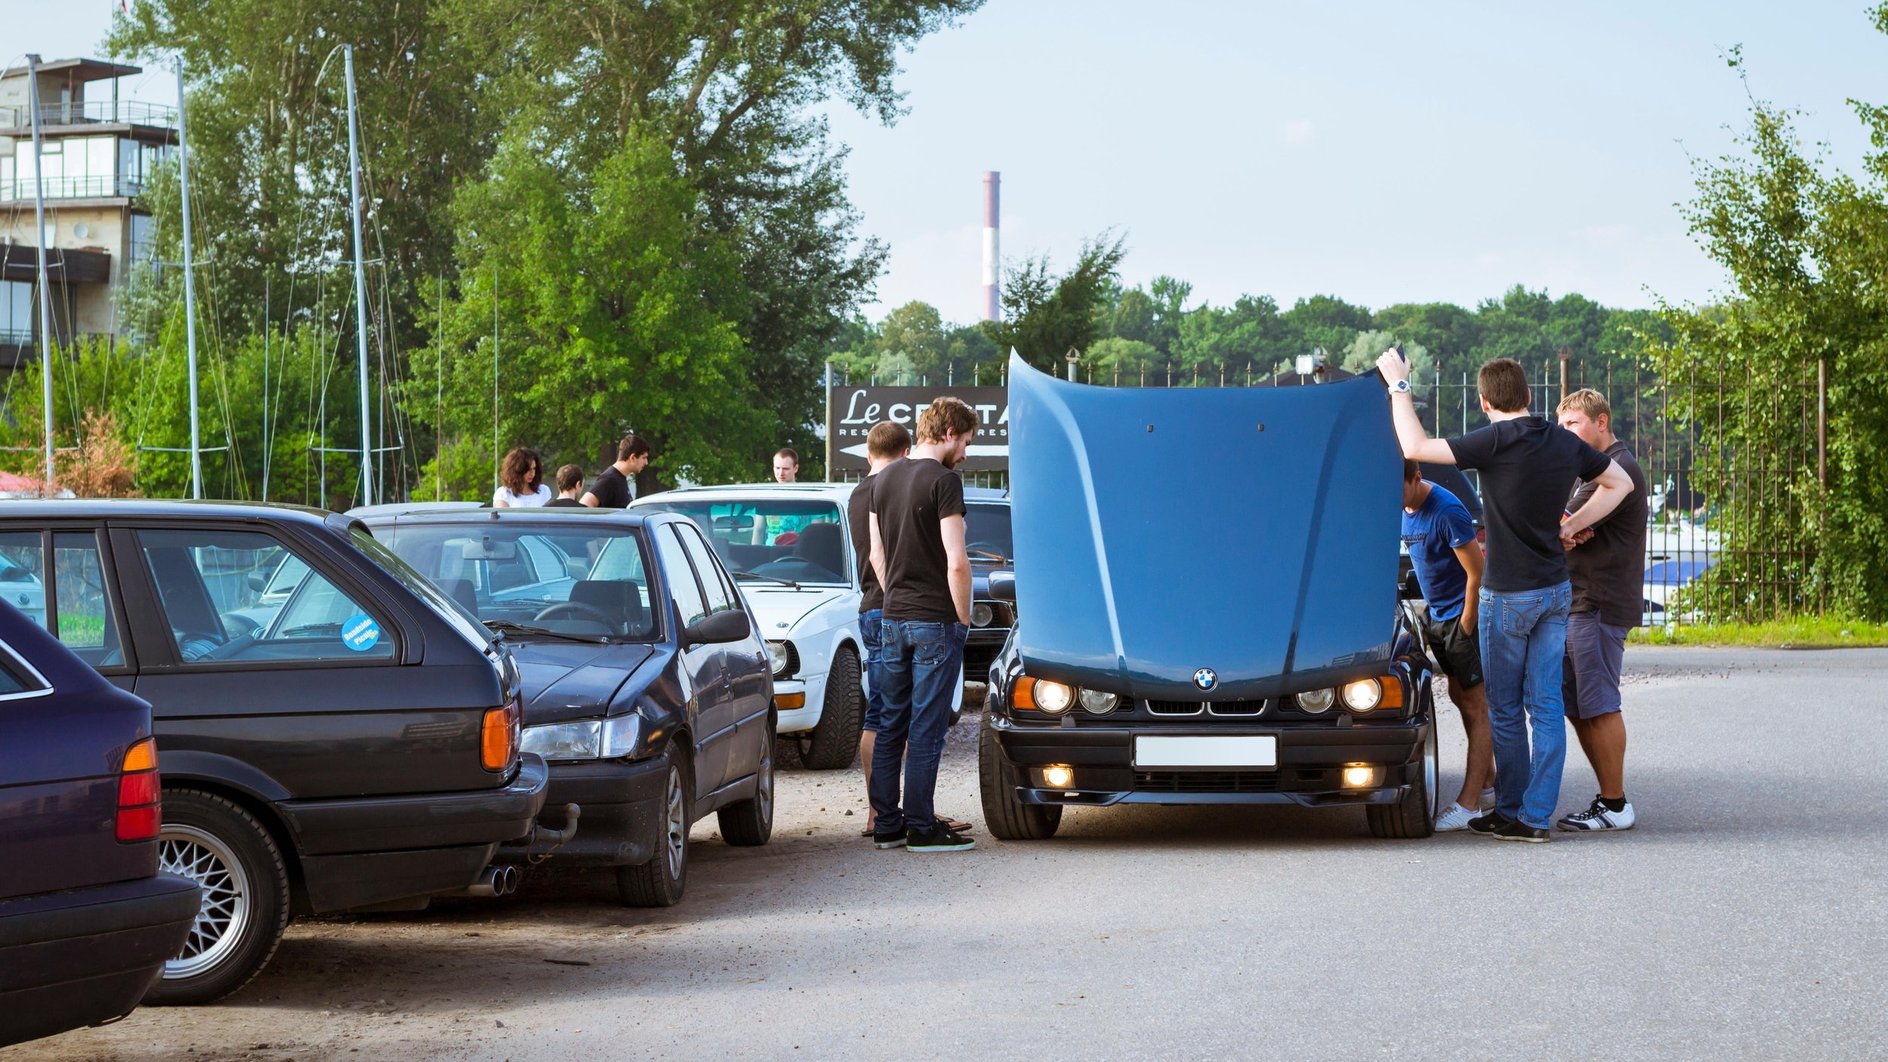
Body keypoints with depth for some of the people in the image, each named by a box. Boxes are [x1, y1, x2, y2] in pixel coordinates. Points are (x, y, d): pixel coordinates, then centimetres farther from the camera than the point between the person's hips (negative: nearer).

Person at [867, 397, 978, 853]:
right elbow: (956, 562, -17)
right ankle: (921, 828, -1)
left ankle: (886, 823, 15)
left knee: (890, 725, 12)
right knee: (926, 729, -3)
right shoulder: (943, 481, -13)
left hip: (893, 620, 7)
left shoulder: (884, 479, 11)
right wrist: (963, 616, -6)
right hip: (936, 620, -7)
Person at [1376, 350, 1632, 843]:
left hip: (1508, 594, -6)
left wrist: (1399, 385, -6)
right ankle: (1537, 816, 6)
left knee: (1506, 710, 6)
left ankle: (1512, 813, 12)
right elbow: (1618, 483, 17)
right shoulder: (1565, 443, 2)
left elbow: (1415, 447, -17)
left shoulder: (1498, 442, -18)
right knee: (1546, 705, 6)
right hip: (1557, 590, 6)